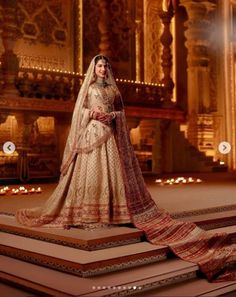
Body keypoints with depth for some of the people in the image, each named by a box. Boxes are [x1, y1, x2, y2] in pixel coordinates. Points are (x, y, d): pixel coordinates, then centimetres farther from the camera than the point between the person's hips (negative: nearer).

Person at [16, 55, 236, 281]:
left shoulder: (113, 89, 17)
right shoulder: (87, 88, 10)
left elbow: (121, 112, 14)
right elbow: (79, 110, 4)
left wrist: (111, 115, -8)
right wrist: (93, 113, -15)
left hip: (109, 134, 3)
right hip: (92, 132, -2)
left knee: (111, 171, -5)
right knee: (91, 172, -10)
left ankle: (110, 212, -3)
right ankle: (88, 215, -9)